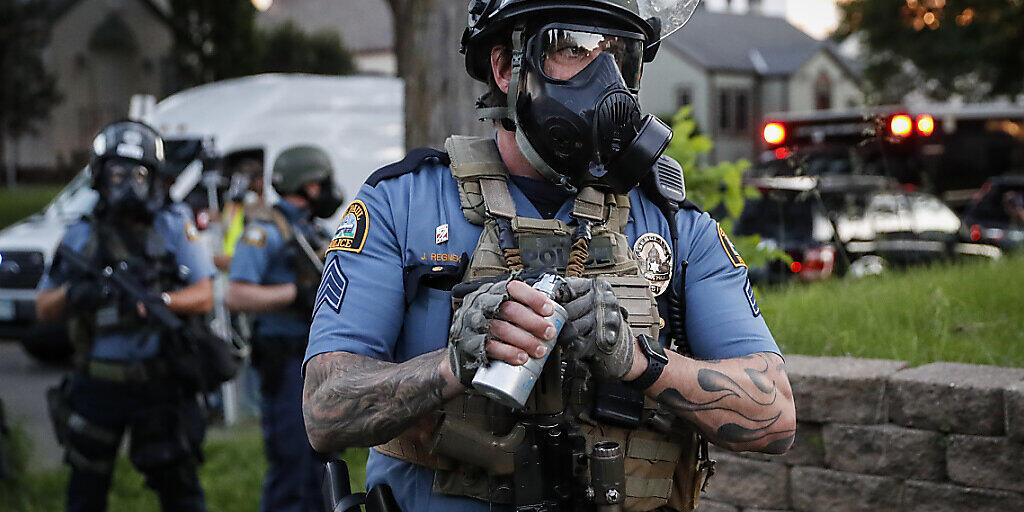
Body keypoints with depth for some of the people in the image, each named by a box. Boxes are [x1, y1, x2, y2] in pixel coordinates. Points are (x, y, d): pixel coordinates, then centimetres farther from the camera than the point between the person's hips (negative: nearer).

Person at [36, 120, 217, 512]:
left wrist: (159, 300, -22)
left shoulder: (175, 230, 3)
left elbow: (204, 298, -2)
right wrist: (73, 293, -16)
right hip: (98, 386, 2)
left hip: (161, 384, -1)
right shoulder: (81, 237, 6)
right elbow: (44, 310, 7)